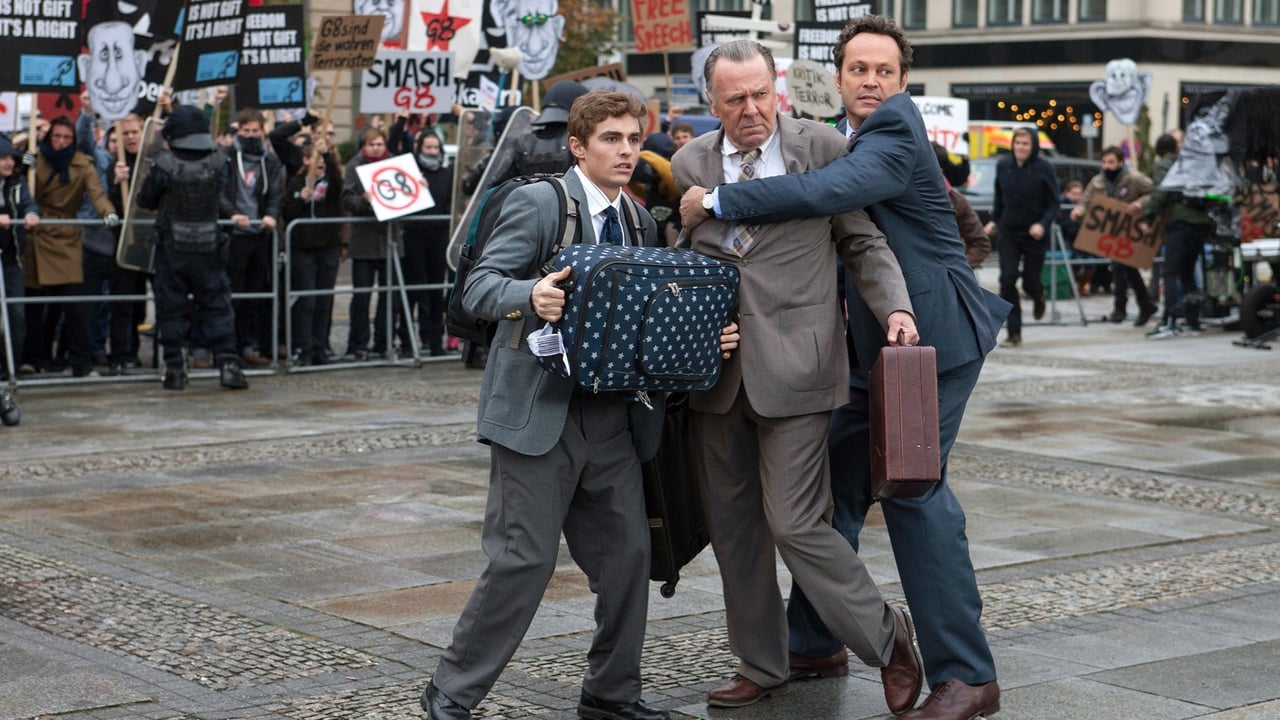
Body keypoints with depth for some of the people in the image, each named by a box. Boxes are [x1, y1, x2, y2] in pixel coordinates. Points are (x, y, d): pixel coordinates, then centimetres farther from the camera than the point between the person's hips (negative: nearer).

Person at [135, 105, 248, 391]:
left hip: (172, 248, -2)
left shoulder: (165, 165, -13)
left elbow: (145, 200, -2)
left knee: (171, 308, 8)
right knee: (217, 305, 8)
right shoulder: (218, 162, -6)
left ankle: (174, 368, 9)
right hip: (208, 247, 2)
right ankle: (228, 363, -2)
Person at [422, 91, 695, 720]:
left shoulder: (641, 225, 16)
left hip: (611, 414, 6)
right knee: (524, 559, -7)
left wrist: (706, 340, 0)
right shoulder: (537, 203, -5)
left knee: (627, 553, 5)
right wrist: (530, 295, -33)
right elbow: (478, 288, -12)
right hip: (539, 409, -6)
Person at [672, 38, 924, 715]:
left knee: (794, 523, -7)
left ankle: (885, 637, 14)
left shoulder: (821, 147, -1)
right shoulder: (690, 164, 7)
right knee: (732, 526, 11)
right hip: (716, 371, 4)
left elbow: (863, 240, 3)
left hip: (793, 364, -4)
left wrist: (895, 306, -12)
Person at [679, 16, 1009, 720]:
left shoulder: (895, 133, -15)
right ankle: (814, 643, 26)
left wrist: (719, 200, -28)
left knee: (911, 484, -14)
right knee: (835, 480, 12)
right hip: (874, 346, 9)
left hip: (930, 337, -9)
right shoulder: (844, 140, 15)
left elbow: (829, 191, -33)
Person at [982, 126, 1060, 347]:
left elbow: (1053, 204, -7)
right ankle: (1014, 333, -5)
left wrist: (1043, 224, -23)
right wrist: (994, 220, 6)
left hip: (1035, 235, -2)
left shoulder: (1044, 168, -10)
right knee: (1007, 280, -12)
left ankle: (1038, 296, 46)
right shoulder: (1003, 165, 0)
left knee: (1030, 283, 5)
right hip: (1008, 233, 2)